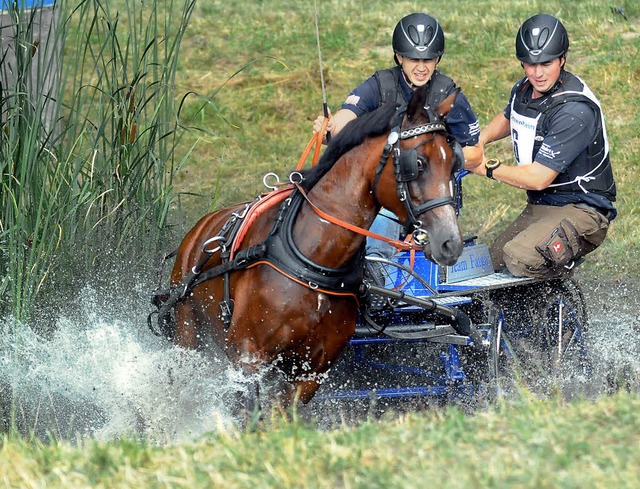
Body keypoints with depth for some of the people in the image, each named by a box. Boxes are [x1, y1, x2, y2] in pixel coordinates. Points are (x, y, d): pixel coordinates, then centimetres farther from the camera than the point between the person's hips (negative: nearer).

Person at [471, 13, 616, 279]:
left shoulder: (575, 110, -24)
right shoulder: (523, 90, 4)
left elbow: (539, 178, -26)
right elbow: (508, 118, 31)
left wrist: (488, 168, -12)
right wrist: (480, 139, 10)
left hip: (581, 210, -9)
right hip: (538, 207, 9)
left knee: (520, 258, -31)